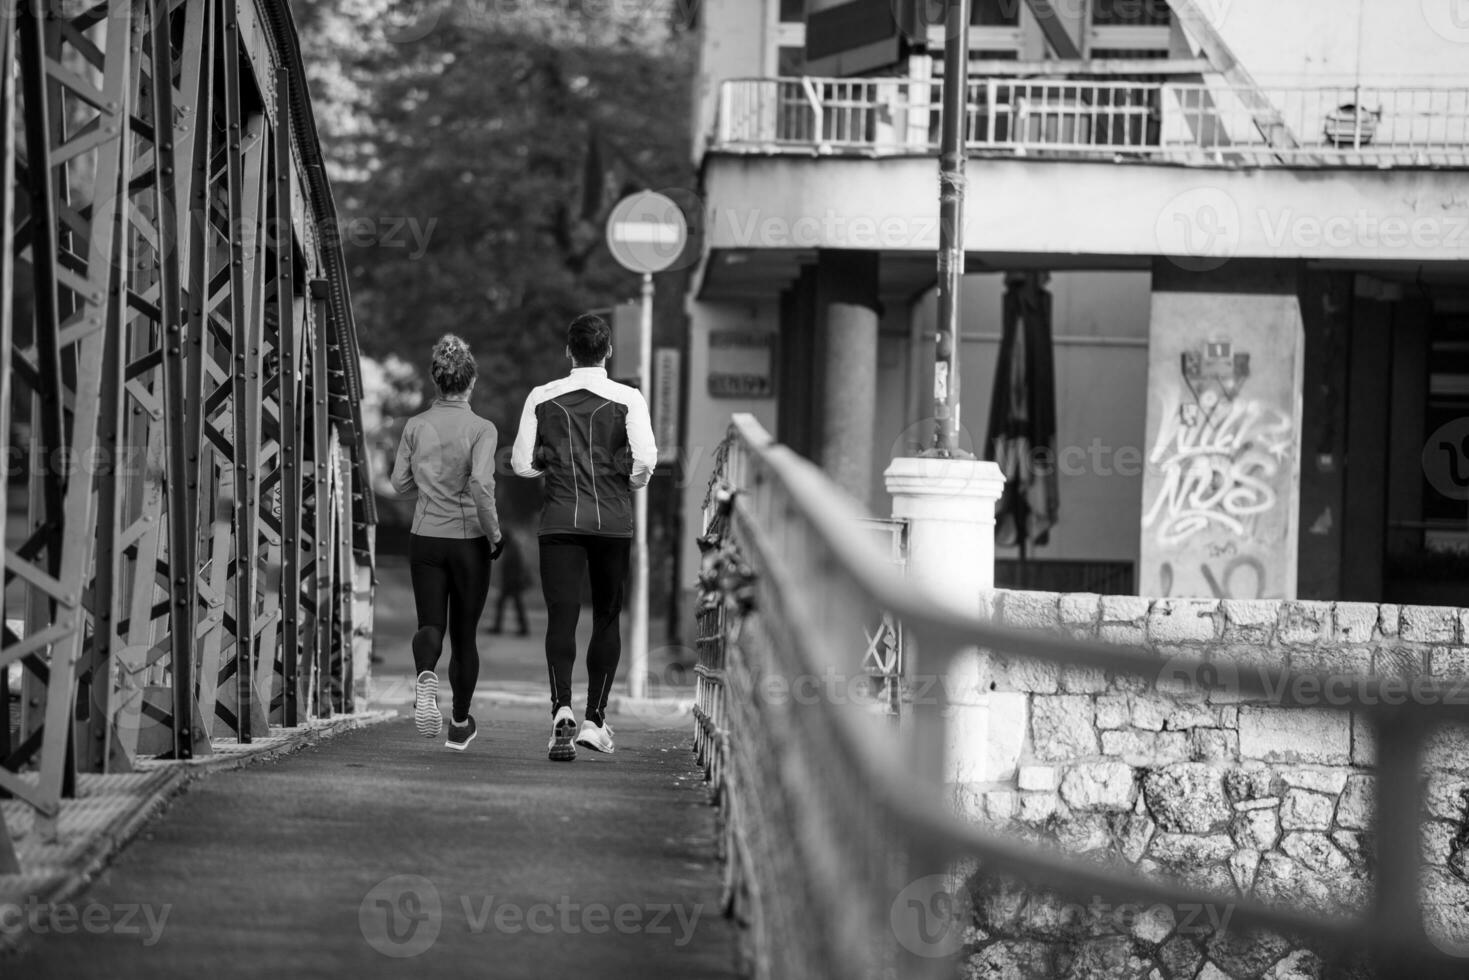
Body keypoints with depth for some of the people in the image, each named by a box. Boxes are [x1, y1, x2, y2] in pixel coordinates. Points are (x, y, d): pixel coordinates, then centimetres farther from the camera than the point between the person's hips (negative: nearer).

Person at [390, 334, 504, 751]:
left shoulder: (416, 426, -1)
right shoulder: (481, 429, -11)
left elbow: (400, 482, 5)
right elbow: (481, 484, -22)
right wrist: (495, 533, -10)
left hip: (425, 539, 2)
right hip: (469, 541, -2)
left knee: (430, 624, 1)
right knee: (464, 633, 13)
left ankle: (426, 673, -34)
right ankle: (460, 724, 23)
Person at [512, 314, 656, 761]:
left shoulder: (542, 399, 3)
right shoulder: (627, 399, -2)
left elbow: (522, 463, 4)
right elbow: (645, 459, -12)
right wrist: (632, 482, 9)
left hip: (559, 520, 0)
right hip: (613, 521, 0)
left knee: (561, 617, -4)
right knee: (607, 618, 13)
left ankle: (562, 708, -26)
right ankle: (595, 719, 10)